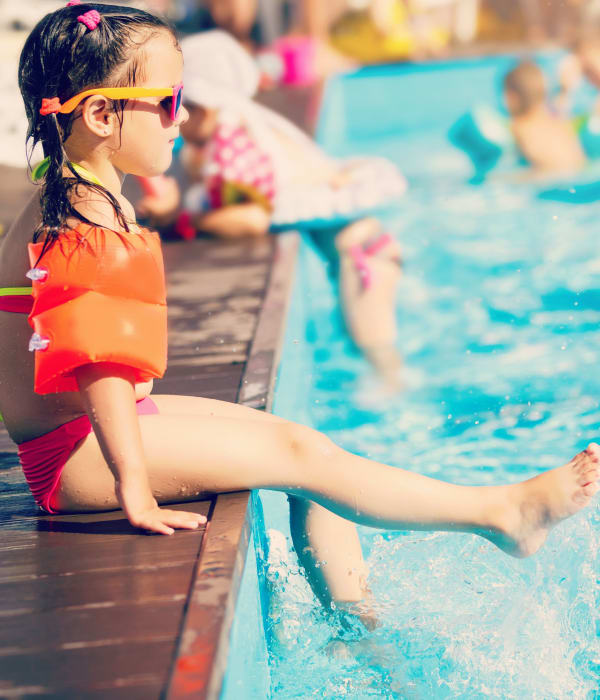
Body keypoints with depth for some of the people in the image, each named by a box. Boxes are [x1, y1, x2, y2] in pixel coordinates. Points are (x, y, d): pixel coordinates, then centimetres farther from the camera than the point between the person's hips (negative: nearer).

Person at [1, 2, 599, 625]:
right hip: (72, 455, -10)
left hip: (91, 427, 10)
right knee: (298, 455, -14)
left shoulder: (69, 197, 12)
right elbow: (98, 364, -29)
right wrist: (135, 491, -30)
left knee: (306, 448, 6)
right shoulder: (84, 225, -22)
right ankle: (501, 513, -8)